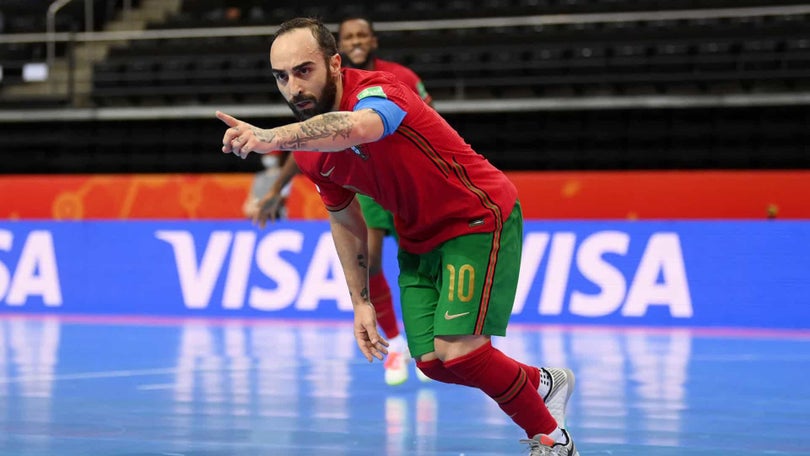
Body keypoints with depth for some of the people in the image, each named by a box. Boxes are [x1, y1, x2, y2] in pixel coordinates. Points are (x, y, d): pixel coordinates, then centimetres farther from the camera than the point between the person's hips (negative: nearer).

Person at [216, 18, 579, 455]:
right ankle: (542, 383, 28)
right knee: (432, 361, 0)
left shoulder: (376, 91, -29)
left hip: (479, 219, -8)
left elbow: (357, 128, -56)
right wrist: (361, 302, 7)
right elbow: (344, 218, 12)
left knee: (457, 351, -19)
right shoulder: (308, 146, -4)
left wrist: (274, 137, -71)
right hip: (419, 239, 8)